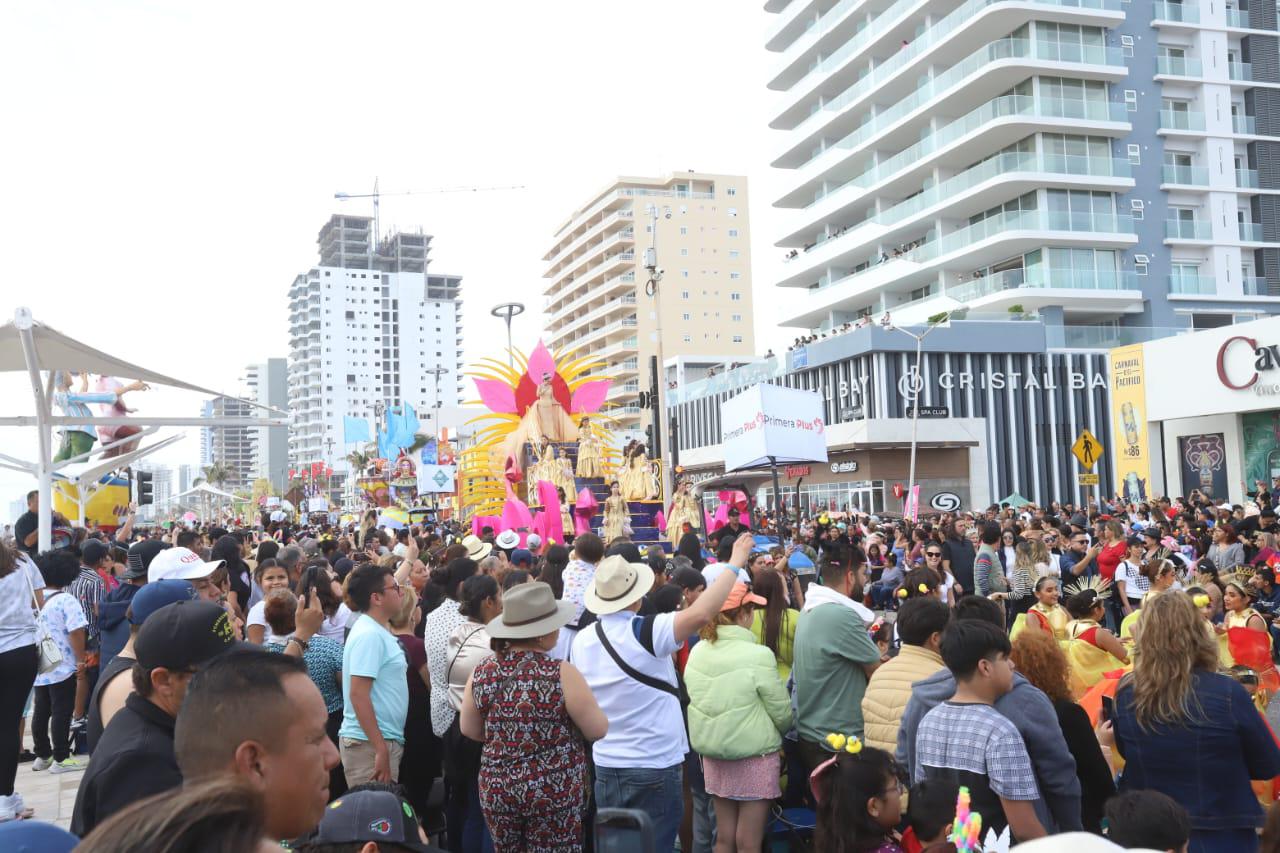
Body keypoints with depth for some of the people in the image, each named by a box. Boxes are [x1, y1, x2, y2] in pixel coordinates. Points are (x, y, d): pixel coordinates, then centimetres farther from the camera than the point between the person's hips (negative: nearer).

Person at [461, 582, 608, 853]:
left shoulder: (482, 671, -3)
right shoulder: (560, 673, -16)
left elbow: (470, 730, 9)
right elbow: (598, 730, -9)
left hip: (496, 789, 5)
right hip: (553, 792, -4)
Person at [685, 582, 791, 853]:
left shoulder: (697, 652, -2)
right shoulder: (758, 655, -18)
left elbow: (698, 702, 6)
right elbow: (782, 713, -10)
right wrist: (774, 734, 11)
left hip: (712, 752, 5)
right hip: (755, 755, -5)